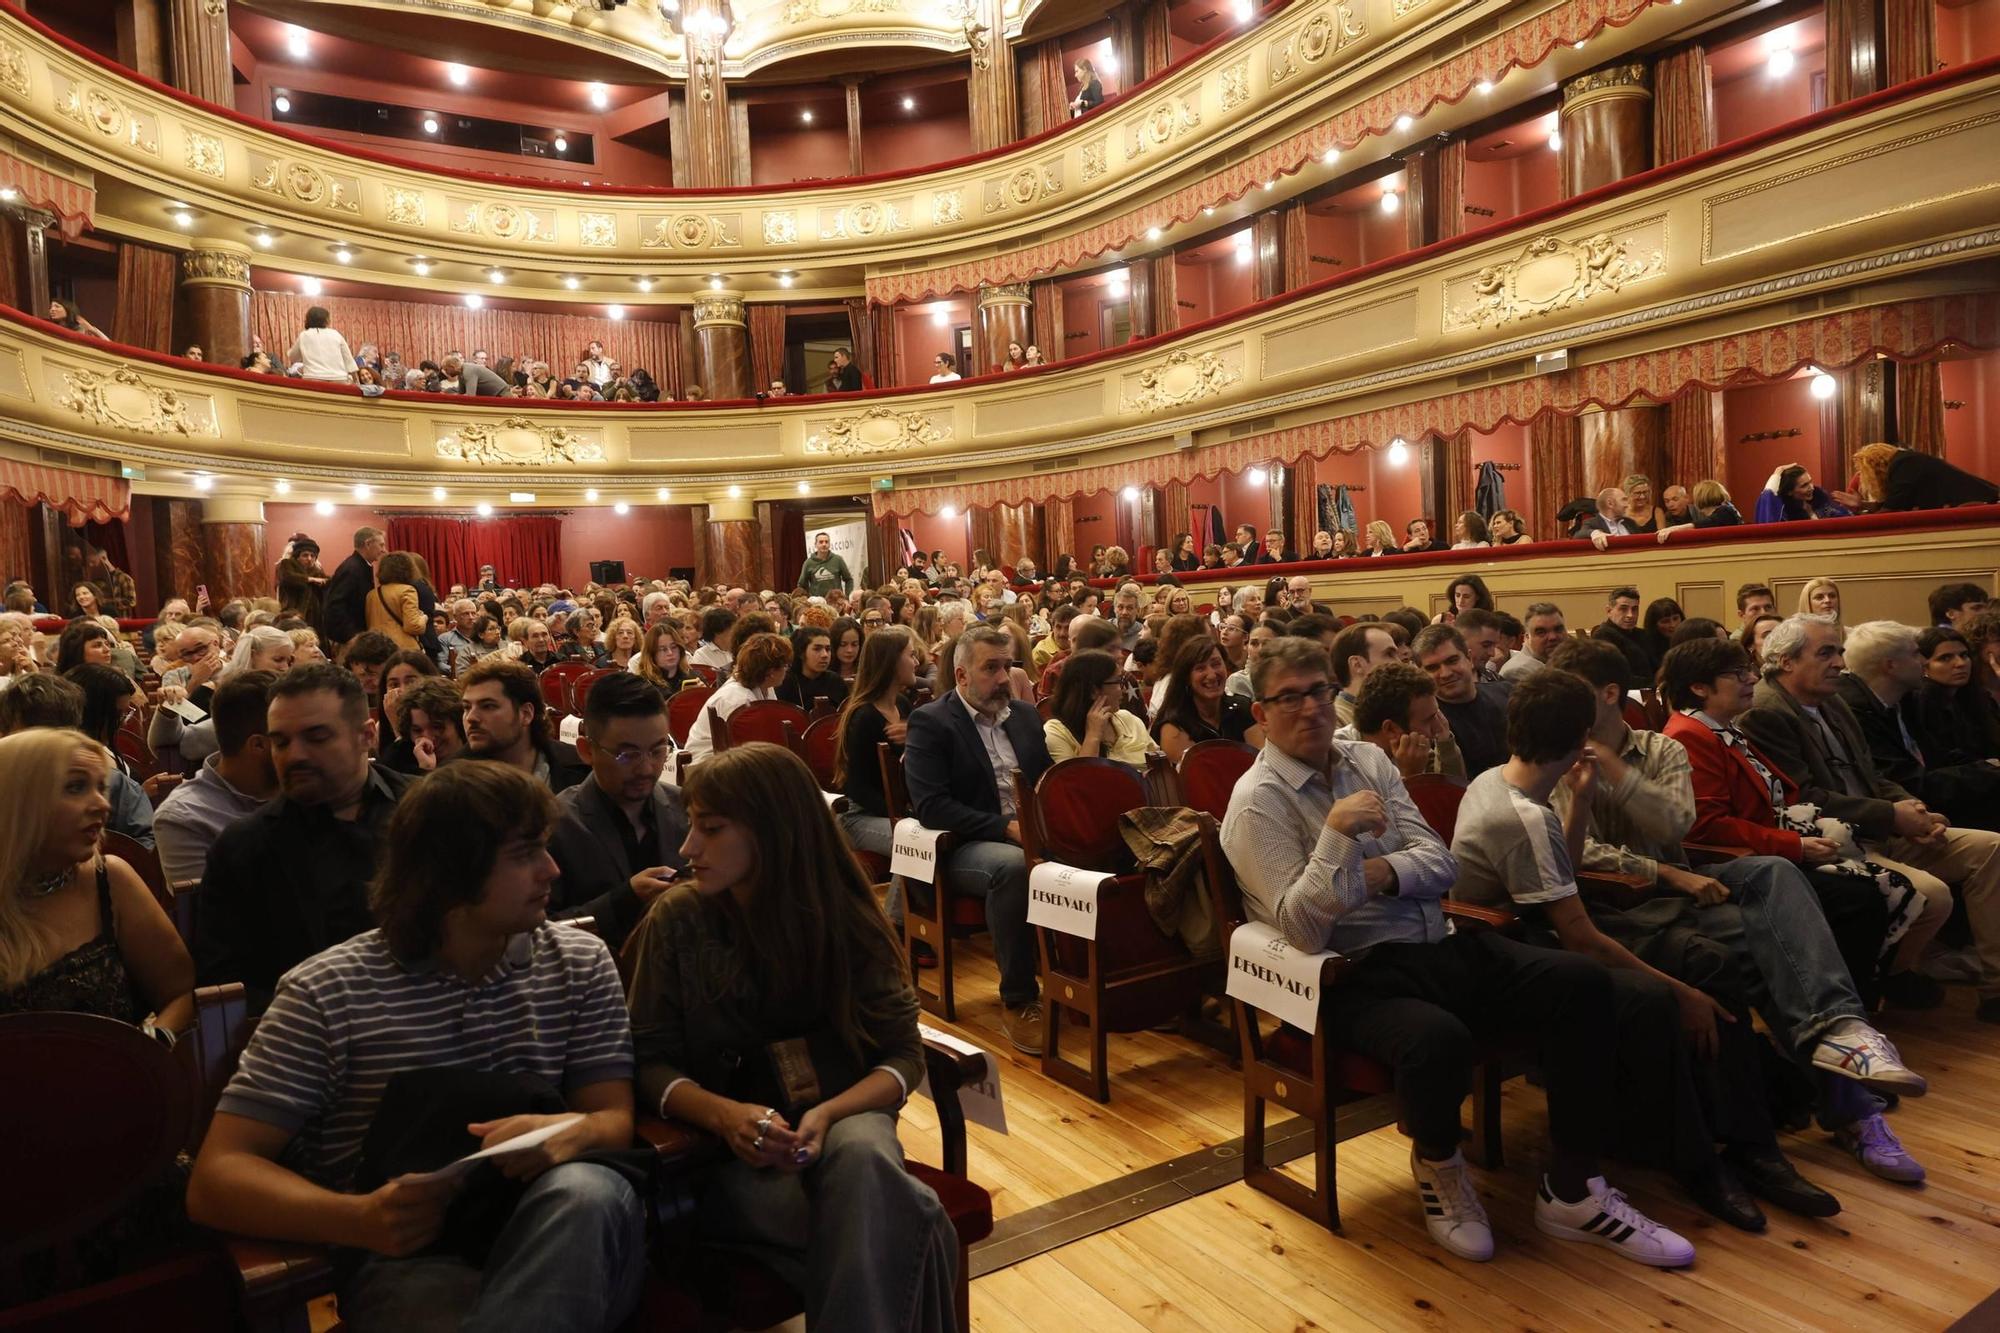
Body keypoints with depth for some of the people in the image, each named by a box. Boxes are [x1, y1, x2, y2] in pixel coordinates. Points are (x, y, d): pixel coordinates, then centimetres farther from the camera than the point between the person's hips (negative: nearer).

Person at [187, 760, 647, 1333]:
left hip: (562, 1240, 4)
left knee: (586, 1189, -34)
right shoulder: (327, 992, -4)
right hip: (408, 1254, -3)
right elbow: (217, 1178, -4)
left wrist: (567, 1132, -23)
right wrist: (361, 1220, -25)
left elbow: (615, 1120, 4)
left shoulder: (581, 962, 5)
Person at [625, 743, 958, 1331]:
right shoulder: (677, 920, -5)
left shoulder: (845, 917, -4)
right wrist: (726, 1115, -23)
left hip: (840, 1117, 2)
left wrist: (827, 1114, -23)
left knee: (860, 1157, -37)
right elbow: (652, 1062, -3)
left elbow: (904, 1053, -3)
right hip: (730, 1148, -2)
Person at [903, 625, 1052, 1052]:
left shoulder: (1025, 714, 15)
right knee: (1014, 865, -37)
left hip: (1031, 834, 5)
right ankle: (1018, 1000, -21)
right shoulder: (929, 722, -4)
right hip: (964, 847, -5)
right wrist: (1005, 826, -21)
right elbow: (930, 807, -14)